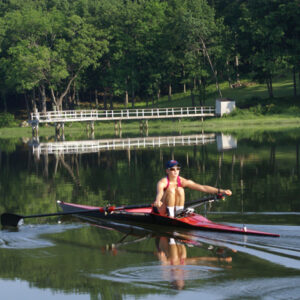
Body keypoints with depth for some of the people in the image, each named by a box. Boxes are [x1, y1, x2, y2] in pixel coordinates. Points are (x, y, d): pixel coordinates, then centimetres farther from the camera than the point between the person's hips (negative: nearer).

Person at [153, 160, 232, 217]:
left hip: (174, 207, 4)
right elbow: (159, 192, -41)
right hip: (161, 209, -4)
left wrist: (220, 191, -20)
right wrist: (157, 201, -66)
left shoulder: (183, 181, -5)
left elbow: (202, 187, -11)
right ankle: (170, 215, -27)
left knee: (180, 190, -19)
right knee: (171, 190, -27)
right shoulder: (163, 182, -17)